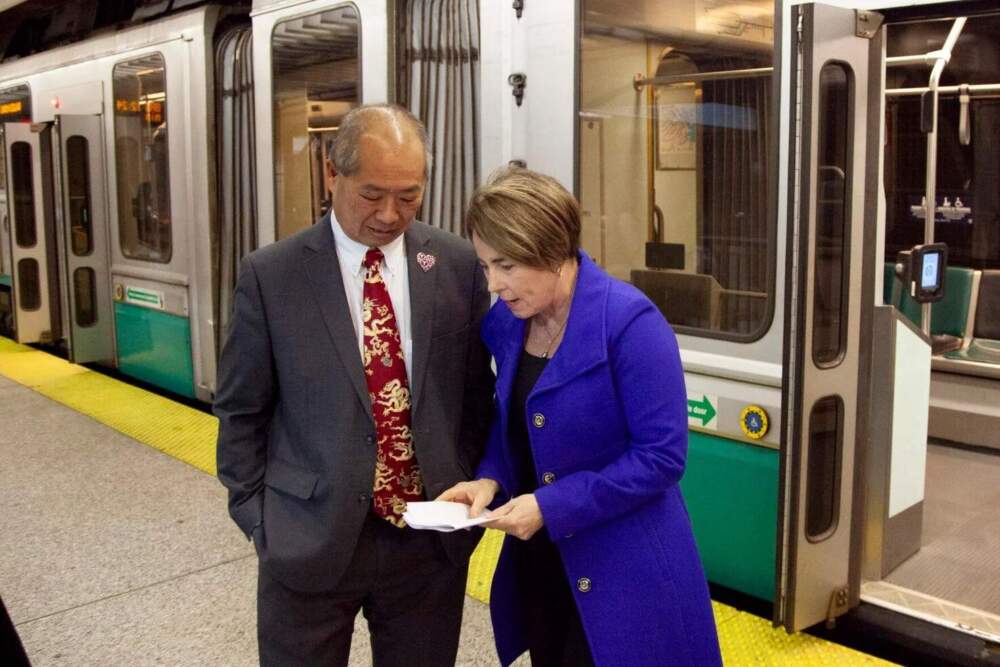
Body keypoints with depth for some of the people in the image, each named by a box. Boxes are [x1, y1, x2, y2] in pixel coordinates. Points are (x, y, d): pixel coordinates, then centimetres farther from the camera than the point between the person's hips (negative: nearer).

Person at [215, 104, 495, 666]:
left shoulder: (458, 265, -1)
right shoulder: (271, 275, -7)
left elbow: (477, 392, 7)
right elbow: (242, 412, 0)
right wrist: (258, 518, -1)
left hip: (432, 537, 2)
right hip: (310, 541, -1)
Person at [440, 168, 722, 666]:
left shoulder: (629, 321, -20)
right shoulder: (504, 322, 0)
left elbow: (662, 456, -21)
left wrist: (551, 506, -22)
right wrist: (489, 478, -7)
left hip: (622, 572, -6)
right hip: (538, 561, 6)